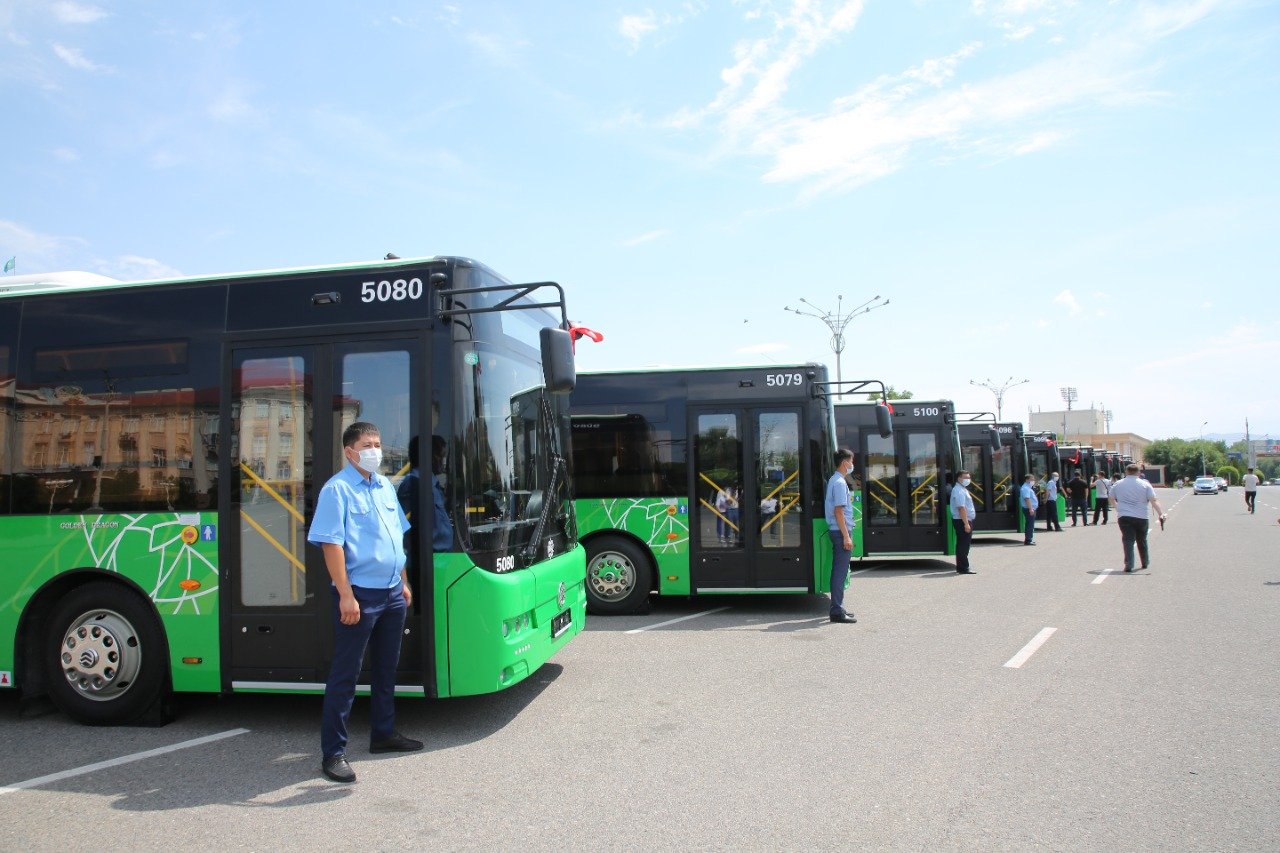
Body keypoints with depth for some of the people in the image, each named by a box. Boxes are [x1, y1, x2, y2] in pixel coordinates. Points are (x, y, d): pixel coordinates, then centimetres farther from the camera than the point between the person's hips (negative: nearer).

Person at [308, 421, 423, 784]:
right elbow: (331, 544, -17)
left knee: (386, 667, 18)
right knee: (345, 673, -1)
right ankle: (333, 753, 7)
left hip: (392, 592, 8)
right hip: (360, 594, -8)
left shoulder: (385, 486, 12)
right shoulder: (337, 489, -11)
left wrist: (404, 582, 17)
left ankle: (383, 733, 32)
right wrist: (346, 595, -21)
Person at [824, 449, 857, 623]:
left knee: (838, 571, 14)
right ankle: (837, 612, -5)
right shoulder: (839, 483, -15)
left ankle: (837, 608, 21)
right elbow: (838, 511, -20)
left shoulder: (835, 480, 16)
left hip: (838, 531, 10)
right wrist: (846, 536, -21)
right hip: (841, 531, -10)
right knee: (840, 572, -7)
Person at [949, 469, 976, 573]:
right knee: (963, 545, -8)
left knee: (963, 545, 14)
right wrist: (966, 523, -28)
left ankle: (961, 567, 20)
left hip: (966, 521, 11)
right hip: (962, 521, -11)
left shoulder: (963, 489, 18)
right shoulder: (959, 491, -16)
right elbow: (961, 508, -25)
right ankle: (963, 568, -6)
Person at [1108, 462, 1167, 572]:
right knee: (1142, 541, 16)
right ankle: (1145, 563, 31)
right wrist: (1161, 514, -9)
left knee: (1128, 541, -4)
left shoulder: (1117, 485, 6)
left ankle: (1129, 565, -15)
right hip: (1141, 518, 0)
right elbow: (1154, 501, -8)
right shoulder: (1145, 485, 0)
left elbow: (1112, 499, 17)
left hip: (1123, 517, 0)